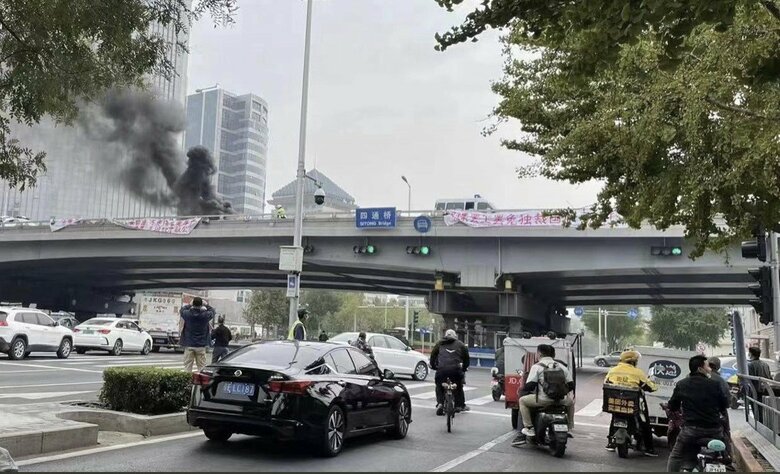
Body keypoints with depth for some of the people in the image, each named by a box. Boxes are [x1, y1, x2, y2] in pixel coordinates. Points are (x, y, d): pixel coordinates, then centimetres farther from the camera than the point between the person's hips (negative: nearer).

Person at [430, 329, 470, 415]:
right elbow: (466, 358, 20)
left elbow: (433, 355, 17)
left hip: (441, 369, 0)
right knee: (459, 387, 21)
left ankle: (440, 403, -2)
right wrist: (464, 368, 33)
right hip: (456, 369, 0)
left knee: (439, 387, 16)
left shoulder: (439, 344, 19)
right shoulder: (460, 344, 19)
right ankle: (460, 405, 25)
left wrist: (433, 366, 29)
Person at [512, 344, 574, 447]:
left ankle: (529, 427, 4)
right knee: (570, 403, 37)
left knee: (522, 401, 16)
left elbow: (529, 385, -6)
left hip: (543, 400, -5)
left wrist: (522, 391, 15)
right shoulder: (562, 366, 14)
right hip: (560, 400, 5)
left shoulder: (536, 367, 0)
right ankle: (569, 426, 30)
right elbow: (571, 385, 14)